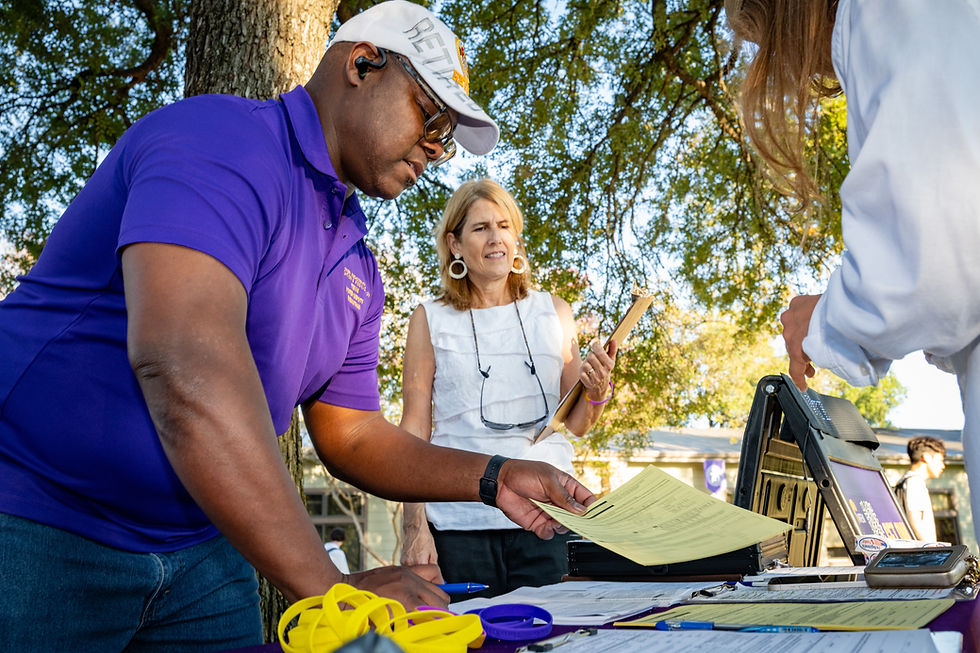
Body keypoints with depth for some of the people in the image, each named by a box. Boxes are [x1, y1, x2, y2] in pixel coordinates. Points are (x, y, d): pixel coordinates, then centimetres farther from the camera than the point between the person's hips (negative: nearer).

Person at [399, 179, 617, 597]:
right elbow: (414, 429, 4)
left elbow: (576, 424, 15)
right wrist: (414, 526, -4)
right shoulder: (431, 320, 6)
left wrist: (597, 390, -6)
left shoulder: (553, 313, 11)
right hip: (460, 520, -1)